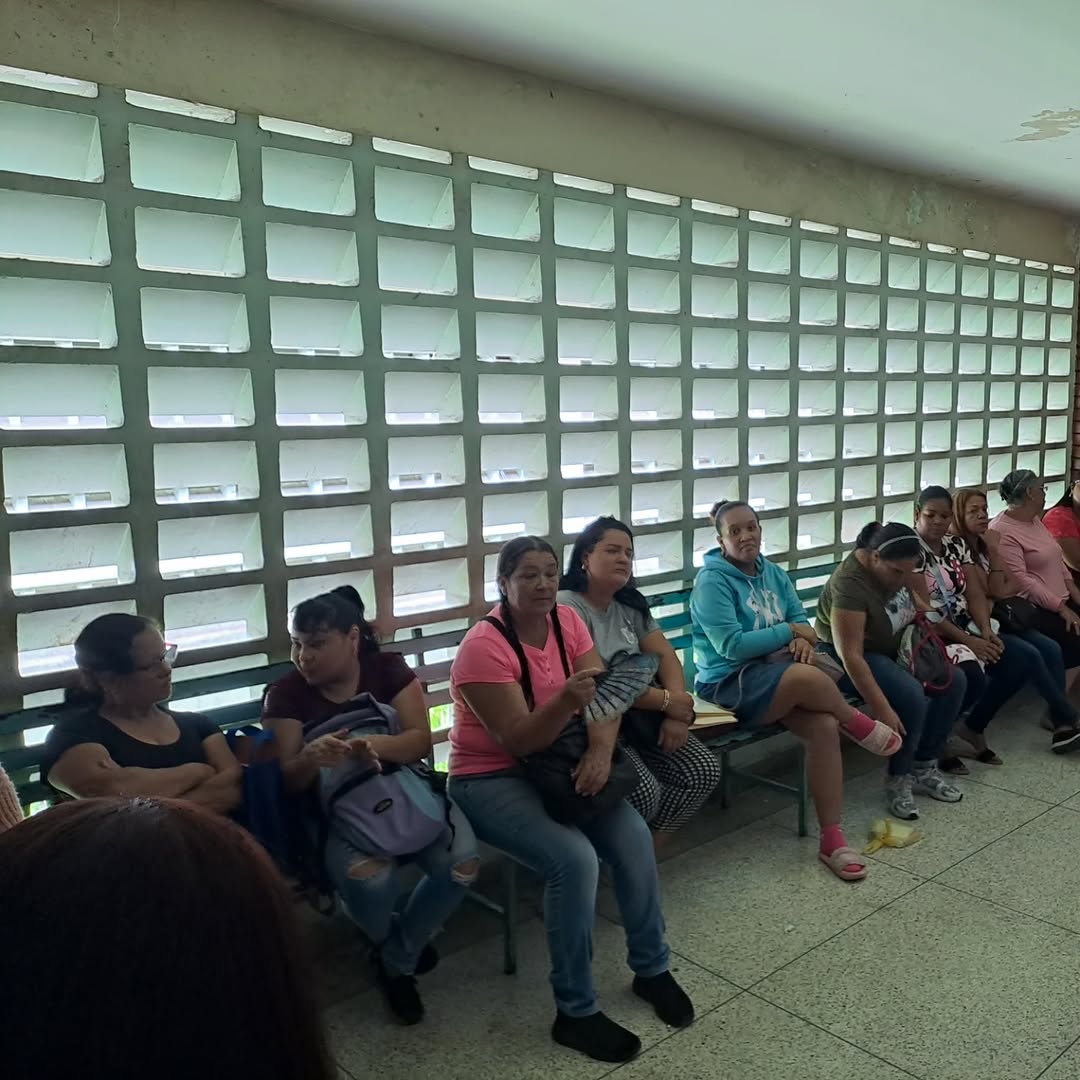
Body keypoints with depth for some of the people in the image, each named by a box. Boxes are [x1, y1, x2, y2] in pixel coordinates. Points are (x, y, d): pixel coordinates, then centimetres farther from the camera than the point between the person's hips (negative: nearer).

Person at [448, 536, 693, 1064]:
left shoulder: (566, 620, -2)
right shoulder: (484, 646, -22)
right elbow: (518, 741, -25)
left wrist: (601, 749, -26)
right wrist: (566, 701, -42)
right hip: (489, 779, -6)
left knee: (633, 835, -14)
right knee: (575, 858, -26)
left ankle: (652, 968, 10)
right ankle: (575, 1012, -7)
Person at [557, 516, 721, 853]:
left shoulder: (630, 603, 12)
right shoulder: (566, 607, -14)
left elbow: (664, 655, 6)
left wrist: (678, 712, -12)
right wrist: (667, 702, -16)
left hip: (639, 718, 8)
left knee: (704, 772, -7)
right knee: (645, 791, -28)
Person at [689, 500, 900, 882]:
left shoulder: (772, 572, 13)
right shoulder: (712, 580, -11)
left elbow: (800, 616, 12)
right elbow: (731, 646, -18)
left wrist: (803, 640, -13)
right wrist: (789, 631, -12)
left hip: (778, 671, 7)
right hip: (730, 684, -7)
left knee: (825, 727, -23)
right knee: (809, 677, -34)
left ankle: (832, 838, -15)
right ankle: (856, 723, -1)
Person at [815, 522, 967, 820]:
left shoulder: (898, 565, -8)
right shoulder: (850, 583, -31)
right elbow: (851, 655, -34)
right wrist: (882, 710, -36)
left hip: (896, 649, 8)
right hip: (852, 659, -8)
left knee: (954, 681, -8)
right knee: (911, 695, -29)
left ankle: (924, 768, 2)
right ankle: (898, 780, -10)